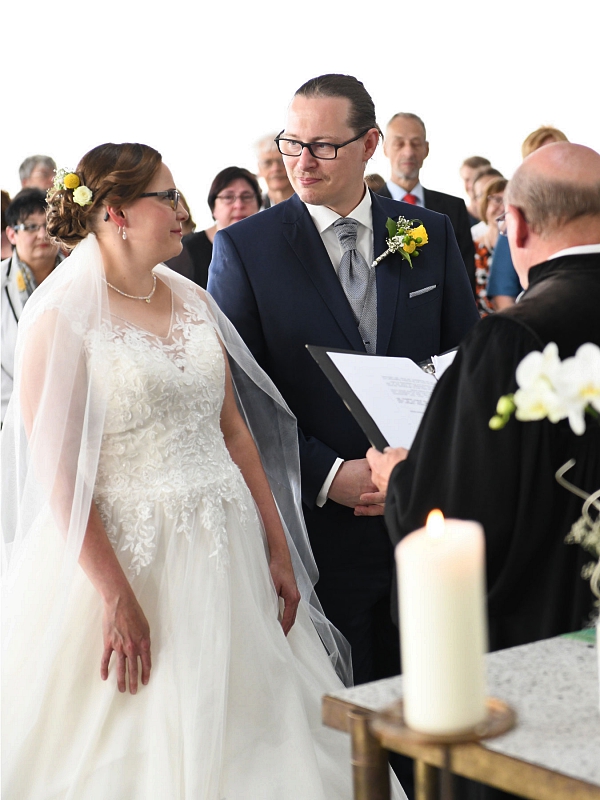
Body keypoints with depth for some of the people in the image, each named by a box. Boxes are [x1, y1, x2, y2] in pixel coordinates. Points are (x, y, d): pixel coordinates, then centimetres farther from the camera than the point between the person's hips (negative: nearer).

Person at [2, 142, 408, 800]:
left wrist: (278, 548, 8)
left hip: (227, 551, 6)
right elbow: (57, 471, -15)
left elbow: (233, 429, 11)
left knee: (245, 736, 11)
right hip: (125, 556, -6)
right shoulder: (60, 318, -11)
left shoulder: (192, 301, 9)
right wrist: (117, 598, -19)